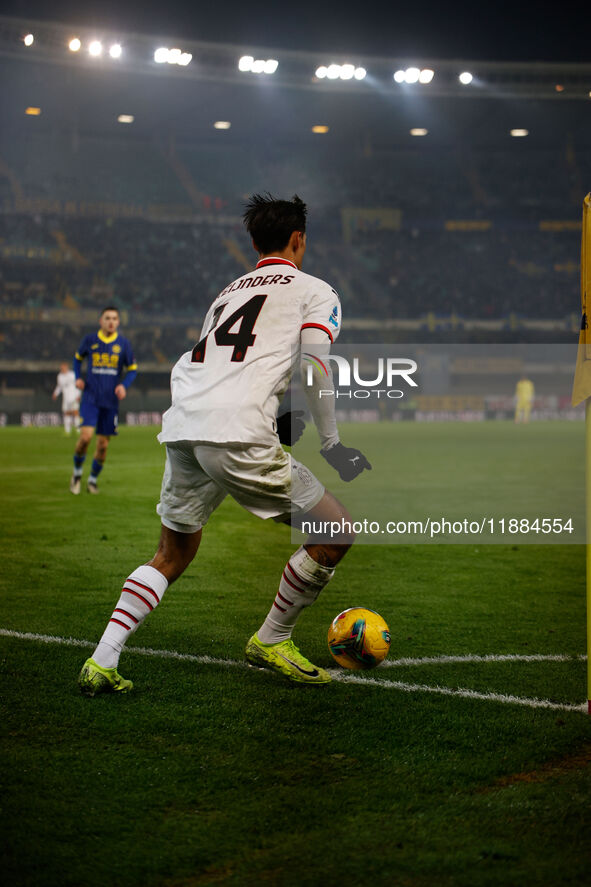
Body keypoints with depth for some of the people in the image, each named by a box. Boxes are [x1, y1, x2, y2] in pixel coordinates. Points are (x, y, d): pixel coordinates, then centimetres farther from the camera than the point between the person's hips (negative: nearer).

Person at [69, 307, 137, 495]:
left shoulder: (123, 343, 2)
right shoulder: (89, 340, 2)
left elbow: (132, 369, 10)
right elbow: (78, 358, 20)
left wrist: (124, 385, -9)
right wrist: (78, 378, 4)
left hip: (111, 401, 1)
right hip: (90, 397, -1)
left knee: (103, 444, 4)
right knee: (86, 435, -19)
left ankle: (93, 479, 24)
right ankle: (77, 472, 6)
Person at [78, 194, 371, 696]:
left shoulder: (228, 292, 30)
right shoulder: (315, 291, 14)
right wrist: (332, 444, 5)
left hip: (180, 428, 7)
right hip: (238, 434, -7)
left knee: (172, 556, 23)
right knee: (336, 533, 8)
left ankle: (103, 661, 10)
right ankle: (272, 642, 17)